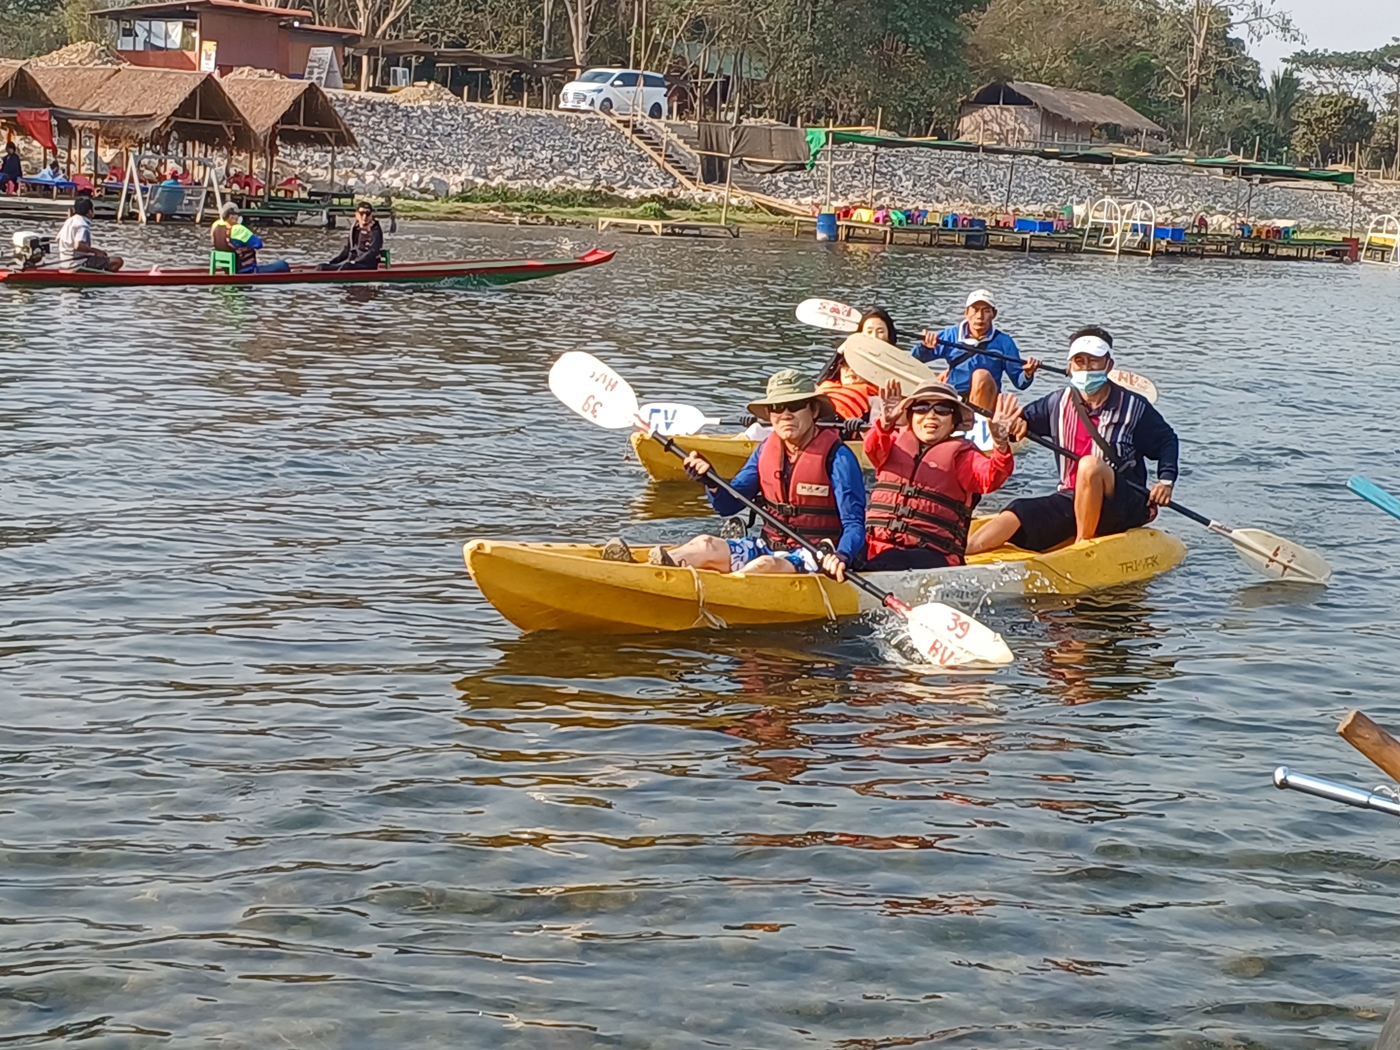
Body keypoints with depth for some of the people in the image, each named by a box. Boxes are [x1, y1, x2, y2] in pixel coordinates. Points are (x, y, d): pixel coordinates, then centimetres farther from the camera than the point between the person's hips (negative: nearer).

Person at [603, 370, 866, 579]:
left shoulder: (836, 456, -9)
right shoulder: (767, 449, 9)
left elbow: (854, 524, -13)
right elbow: (728, 504, 11)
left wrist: (841, 557, -34)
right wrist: (711, 481, -12)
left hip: (814, 558, -6)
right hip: (768, 547, 6)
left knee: (765, 565, -37)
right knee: (706, 545, -19)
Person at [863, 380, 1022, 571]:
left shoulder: (960, 453, 15)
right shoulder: (897, 441, 20)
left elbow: (990, 478, -5)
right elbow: (873, 448, -3)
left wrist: (1000, 445, -26)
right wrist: (886, 423, -27)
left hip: (932, 554, -2)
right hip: (881, 548, 2)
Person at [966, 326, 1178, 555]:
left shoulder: (1134, 407, -1)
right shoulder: (1059, 403, 9)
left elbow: (1167, 440, 8)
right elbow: (1023, 418, 19)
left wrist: (1166, 480, -7)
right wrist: (1015, 423, -6)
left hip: (1124, 504, -4)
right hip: (1070, 502, 4)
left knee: (1090, 464, -35)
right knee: (1011, 520, -20)